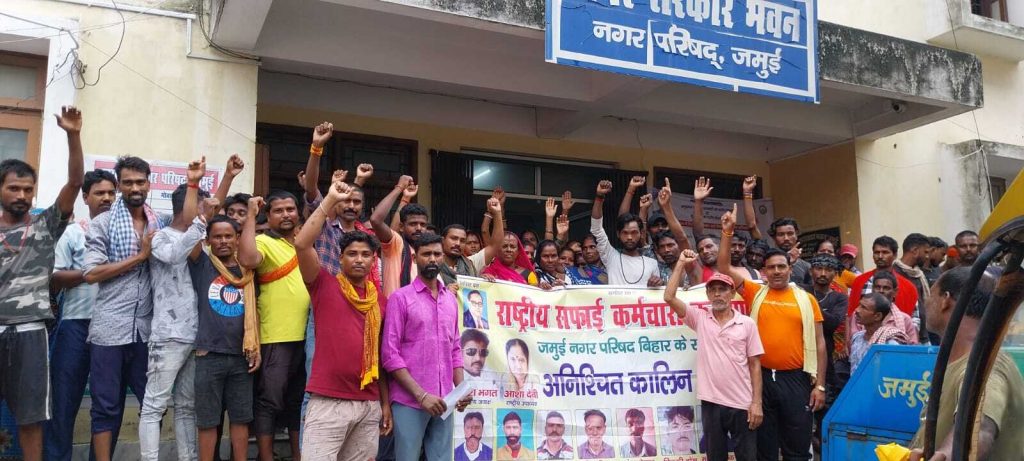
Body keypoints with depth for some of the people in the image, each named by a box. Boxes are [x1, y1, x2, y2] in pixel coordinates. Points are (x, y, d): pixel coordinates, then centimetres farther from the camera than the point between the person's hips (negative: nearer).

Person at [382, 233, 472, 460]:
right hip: (409, 401, -4)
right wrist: (421, 395, -14)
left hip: (442, 402, 5)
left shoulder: (451, 299, 13)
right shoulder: (400, 298, -4)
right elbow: (390, 354, -9)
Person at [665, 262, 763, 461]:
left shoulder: (747, 323, 1)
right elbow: (669, 297, -6)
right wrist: (681, 263, -4)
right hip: (711, 402, 1)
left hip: (742, 403, -1)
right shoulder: (700, 319, 4)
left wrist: (757, 402, -3)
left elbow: (755, 365, 2)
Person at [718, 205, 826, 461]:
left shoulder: (806, 299, 4)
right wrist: (727, 232, -13)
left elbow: (818, 343, 4)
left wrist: (819, 384, 0)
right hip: (762, 376, 1)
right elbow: (724, 268, -4)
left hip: (796, 378, 0)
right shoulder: (755, 293, 5)